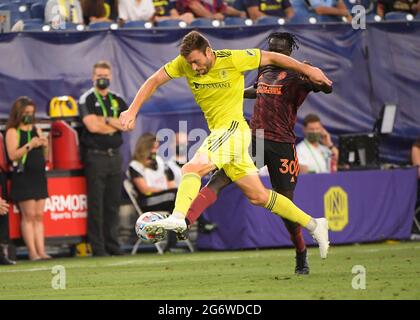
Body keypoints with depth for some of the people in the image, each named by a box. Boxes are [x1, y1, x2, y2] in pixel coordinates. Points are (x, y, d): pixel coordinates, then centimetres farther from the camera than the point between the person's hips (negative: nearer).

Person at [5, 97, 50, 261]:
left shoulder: (36, 129, 15)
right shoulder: (13, 132, -4)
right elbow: (12, 155, -14)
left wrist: (43, 143, -1)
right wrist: (30, 145, -21)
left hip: (39, 176, 6)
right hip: (22, 178, -6)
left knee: (39, 215, 3)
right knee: (29, 215, -7)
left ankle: (41, 251, 2)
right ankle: (32, 252, -8)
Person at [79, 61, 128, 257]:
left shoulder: (117, 101, 16)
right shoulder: (87, 100, 0)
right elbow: (92, 126, -15)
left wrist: (106, 120, -10)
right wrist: (116, 124, -3)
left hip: (115, 156, 5)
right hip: (95, 157, -5)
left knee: (113, 203, 7)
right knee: (96, 204, -5)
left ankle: (112, 245, 12)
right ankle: (97, 247, -4)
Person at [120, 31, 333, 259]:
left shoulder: (232, 60, -12)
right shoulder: (185, 63, 2)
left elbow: (271, 58, -1)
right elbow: (154, 82, 5)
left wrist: (307, 70, 6)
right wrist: (132, 111, -7)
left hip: (233, 127, -7)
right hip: (218, 132, 7)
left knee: (192, 168, -27)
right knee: (258, 196, 9)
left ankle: (177, 219, -45)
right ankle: (313, 225, 17)